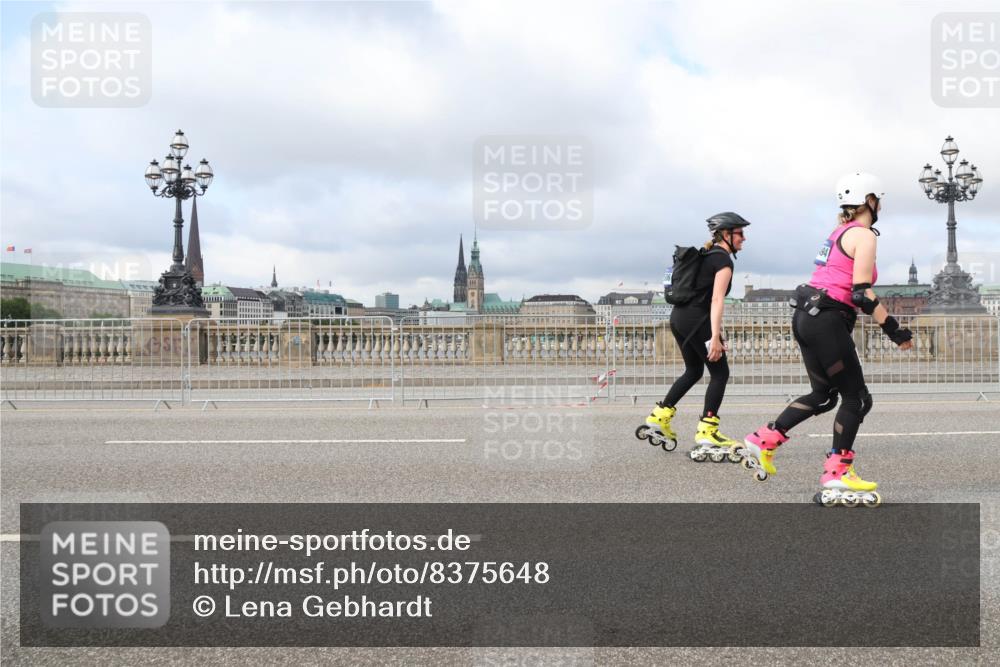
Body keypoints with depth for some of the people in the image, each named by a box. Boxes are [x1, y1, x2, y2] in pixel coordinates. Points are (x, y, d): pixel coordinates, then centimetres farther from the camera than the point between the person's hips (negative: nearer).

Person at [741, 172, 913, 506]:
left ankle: (762, 441, 16)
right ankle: (836, 476, 1)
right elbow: (862, 293, -16)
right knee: (856, 397, 1)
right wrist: (894, 330, -13)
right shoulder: (864, 235, -8)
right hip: (827, 319, -9)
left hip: (805, 315, 9)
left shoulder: (839, 233, 19)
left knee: (823, 394, 18)